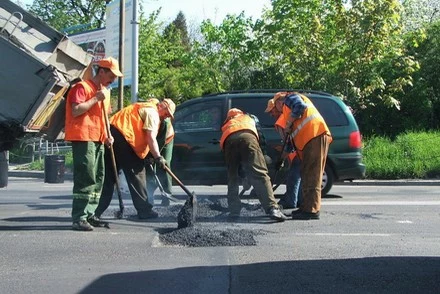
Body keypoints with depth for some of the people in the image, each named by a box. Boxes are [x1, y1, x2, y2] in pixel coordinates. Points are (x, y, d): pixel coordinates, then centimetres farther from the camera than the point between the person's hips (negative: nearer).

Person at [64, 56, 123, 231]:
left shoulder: (105, 91, 20)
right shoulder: (83, 87, -7)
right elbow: (75, 111, -19)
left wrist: (107, 135, 12)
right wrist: (95, 99, -17)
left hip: (98, 140, 9)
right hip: (83, 138, -9)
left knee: (98, 179, 9)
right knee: (86, 179, -13)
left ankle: (89, 215, 17)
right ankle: (79, 219, -11)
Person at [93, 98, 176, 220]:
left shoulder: (144, 108, 28)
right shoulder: (152, 112, -3)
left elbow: (143, 137, 28)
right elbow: (150, 138, -14)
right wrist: (158, 157, -15)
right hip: (123, 137, -10)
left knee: (109, 176, 10)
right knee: (136, 173, -1)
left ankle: (96, 211, 11)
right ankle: (144, 210, 4)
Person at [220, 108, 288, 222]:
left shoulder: (227, 124, 44)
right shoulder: (248, 117, 44)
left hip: (228, 141, 2)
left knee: (232, 178, 16)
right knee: (260, 174, -13)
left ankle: (234, 210, 10)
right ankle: (272, 209, -25)